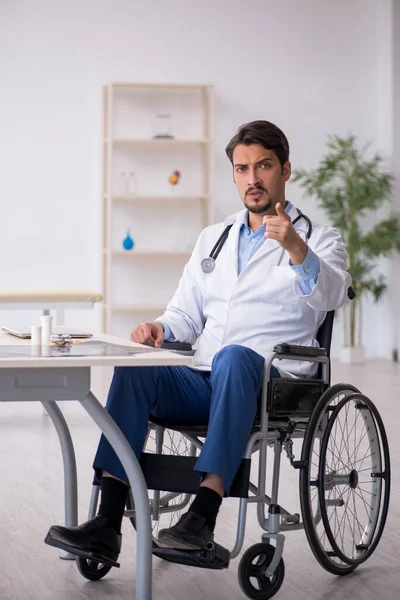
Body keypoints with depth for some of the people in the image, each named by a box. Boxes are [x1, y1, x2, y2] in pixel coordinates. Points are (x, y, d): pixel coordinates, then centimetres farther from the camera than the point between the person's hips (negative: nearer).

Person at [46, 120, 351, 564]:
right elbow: (186, 315, 21)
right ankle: (108, 524, -31)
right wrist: (161, 328, -3)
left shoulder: (318, 240, 8)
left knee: (234, 358, -38)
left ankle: (203, 516, -43)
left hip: (271, 387, -4)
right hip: (202, 384, 5)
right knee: (135, 366, -24)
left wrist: (296, 249, -34)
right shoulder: (213, 238, 24)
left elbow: (331, 296, -14)